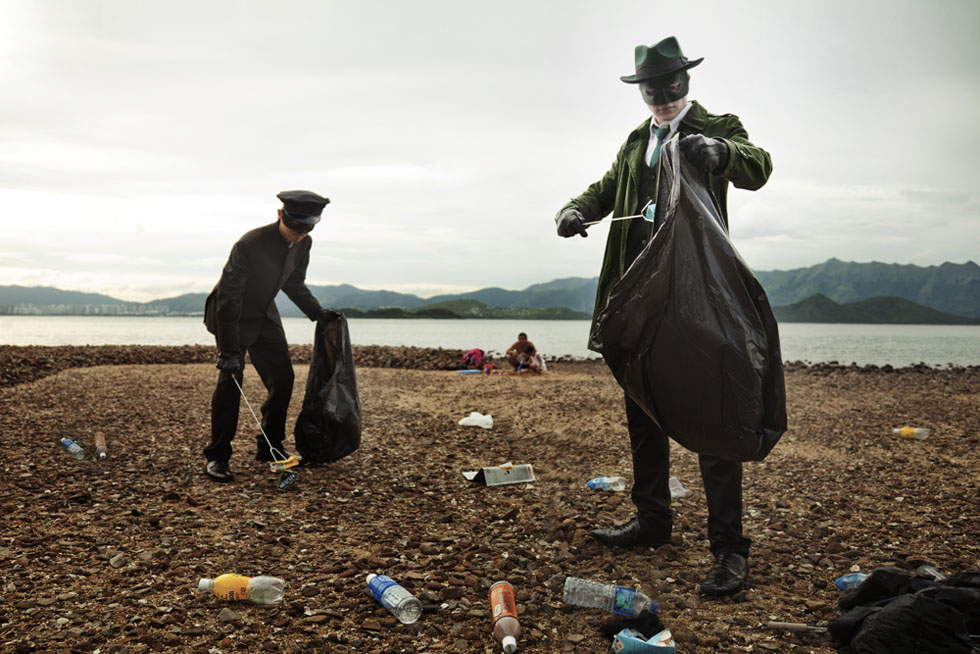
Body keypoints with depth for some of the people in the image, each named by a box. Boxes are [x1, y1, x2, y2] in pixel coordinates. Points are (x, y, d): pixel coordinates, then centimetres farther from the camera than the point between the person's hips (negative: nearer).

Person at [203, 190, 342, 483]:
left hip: (264, 316, 7)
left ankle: (269, 447, 17)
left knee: (283, 378, 2)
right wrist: (229, 350, -31)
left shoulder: (303, 243, -9)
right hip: (232, 316, -6)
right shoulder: (249, 244, -30)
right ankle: (217, 456, -7)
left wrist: (317, 312, -2)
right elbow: (228, 297, -29)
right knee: (230, 377, -16)